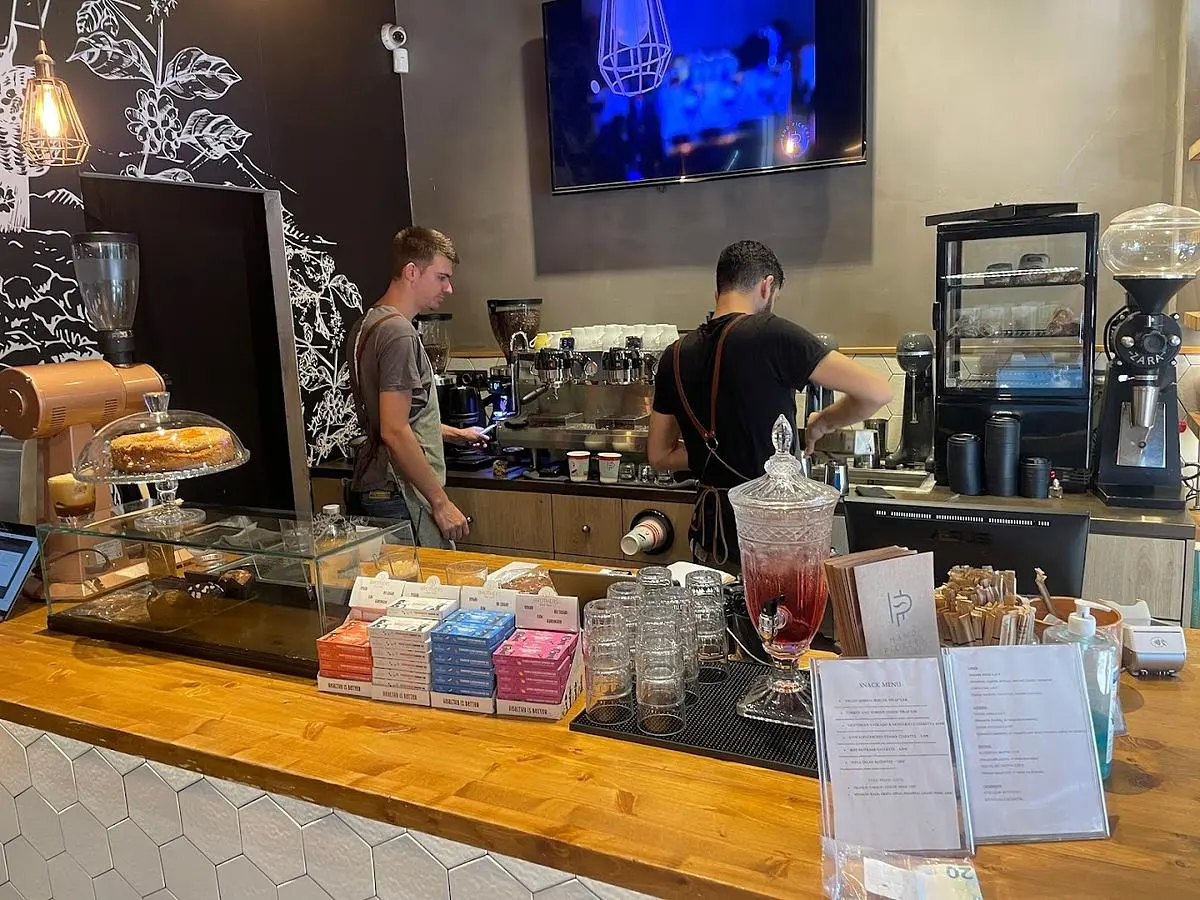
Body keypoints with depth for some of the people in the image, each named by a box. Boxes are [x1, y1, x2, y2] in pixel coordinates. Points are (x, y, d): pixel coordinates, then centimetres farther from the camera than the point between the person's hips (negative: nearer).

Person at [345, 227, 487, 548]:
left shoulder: (367, 324, 15)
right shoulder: (398, 331, -16)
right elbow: (395, 432, -23)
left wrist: (454, 433, 27)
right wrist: (441, 502, -18)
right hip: (397, 498, -10)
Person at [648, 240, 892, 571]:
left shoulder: (675, 357, 3)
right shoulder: (773, 335, -14)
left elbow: (659, 454, 12)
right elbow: (877, 392, -14)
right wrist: (821, 424, 3)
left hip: (709, 533, 6)